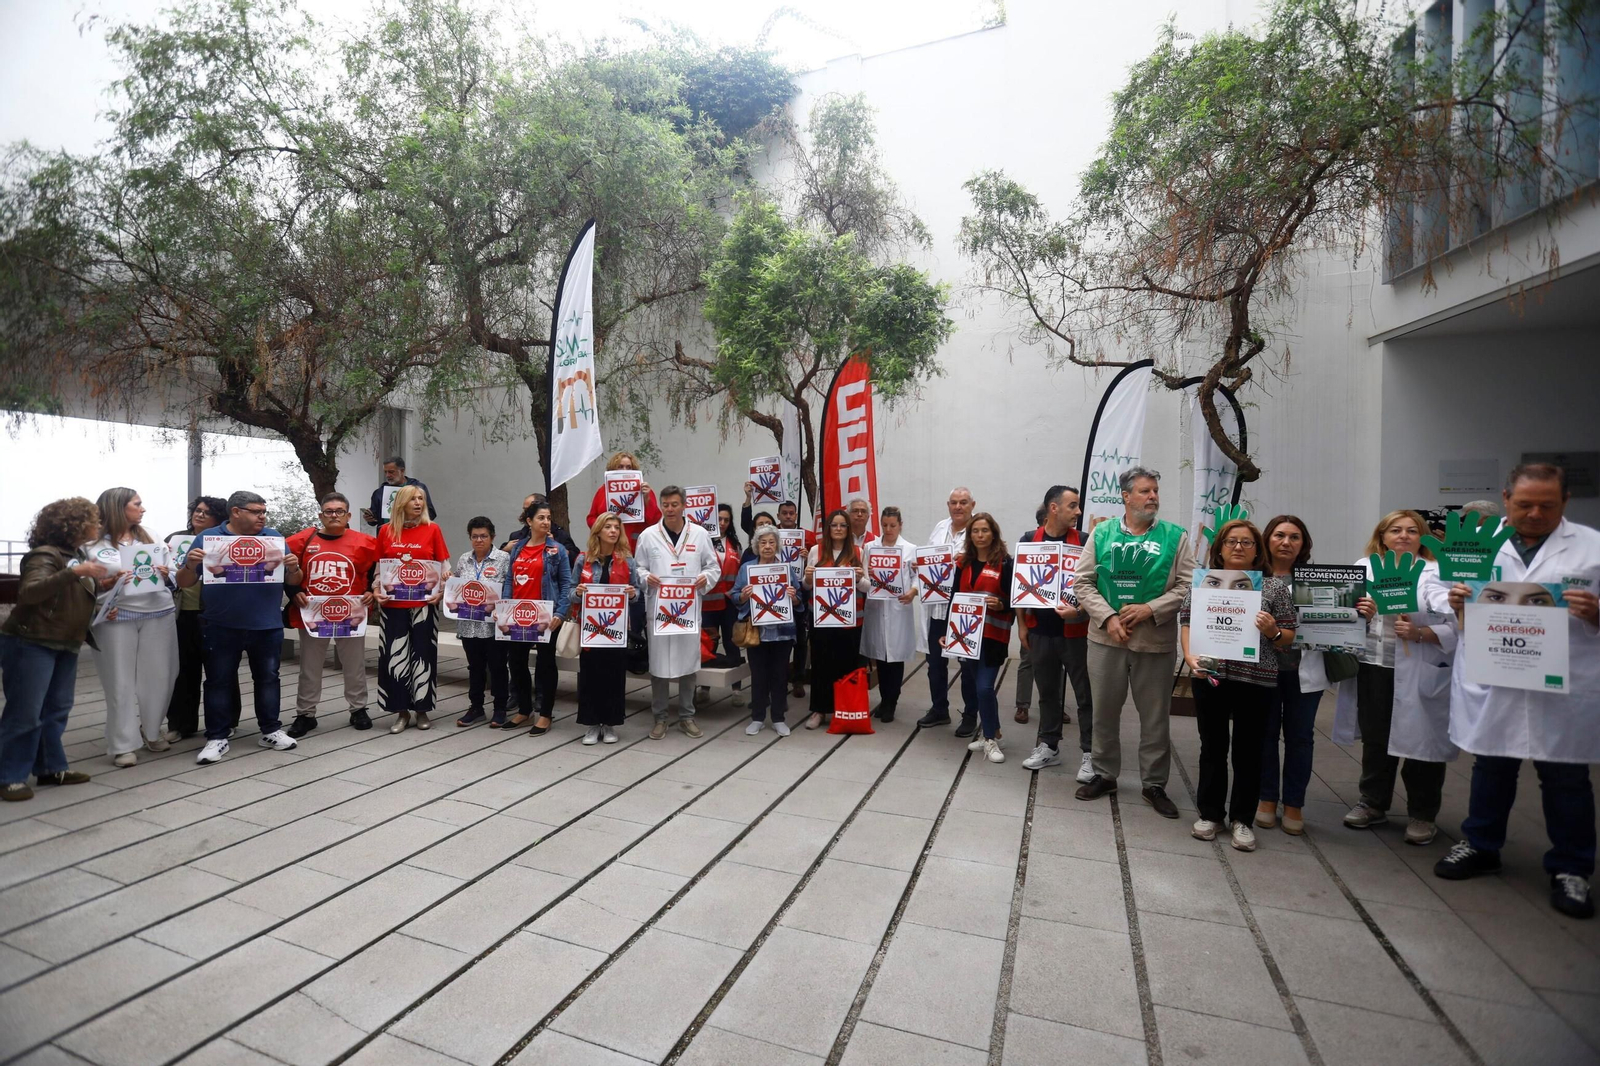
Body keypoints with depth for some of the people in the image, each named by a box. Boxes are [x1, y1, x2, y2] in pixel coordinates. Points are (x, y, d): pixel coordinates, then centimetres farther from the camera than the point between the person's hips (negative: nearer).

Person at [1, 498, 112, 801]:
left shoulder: (78, 554, 13)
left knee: (56, 709, 12)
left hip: (64, 645, 9)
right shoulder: (45, 554, -14)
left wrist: (101, 585, 4)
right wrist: (73, 572, -38)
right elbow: (29, 592, -29)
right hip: (29, 643, -9)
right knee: (25, 713, -4)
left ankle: (51, 767, 20)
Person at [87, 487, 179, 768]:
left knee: (159, 676, 7)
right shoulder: (97, 544, -2)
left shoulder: (151, 538, 13)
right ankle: (123, 745, 8)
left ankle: (151, 732, 26)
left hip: (159, 613, 4)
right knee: (121, 681, 0)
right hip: (118, 617, -4)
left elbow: (172, 575, 16)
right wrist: (108, 583, -23)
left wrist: (167, 574, -4)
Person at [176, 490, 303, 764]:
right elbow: (184, 583, 1)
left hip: (267, 625, 1)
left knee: (267, 678, 10)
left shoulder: (274, 537, 2)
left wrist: (293, 568, -18)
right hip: (222, 626, -1)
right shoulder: (208, 537, -1)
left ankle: (270, 731, 21)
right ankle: (217, 737, 16)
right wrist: (190, 565, -20)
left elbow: (294, 581, 4)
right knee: (219, 681, 7)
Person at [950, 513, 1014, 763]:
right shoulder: (963, 563, 10)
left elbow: (1014, 600, -5)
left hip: (993, 636, -5)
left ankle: (990, 739, 7)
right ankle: (991, 731, 30)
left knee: (984, 687, -11)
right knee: (970, 688, 11)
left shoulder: (1005, 563, -5)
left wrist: (1000, 604, -23)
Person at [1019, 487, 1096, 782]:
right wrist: (1023, 625, 6)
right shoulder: (1029, 540, 2)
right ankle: (1048, 747, 27)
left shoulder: (1083, 541, -3)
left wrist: (1080, 610, -20)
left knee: (1084, 693, 3)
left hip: (1073, 630, -2)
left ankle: (1088, 753, 14)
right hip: (1040, 630, 2)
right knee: (1047, 690, 14)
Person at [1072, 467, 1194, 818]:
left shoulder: (1175, 536, 1)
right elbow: (1083, 583, 0)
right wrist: (1108, 617, -12)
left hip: (1156, 642, -1)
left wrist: (1149, 610, -15)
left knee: (1155, 717, 9)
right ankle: (1104, 775, 30)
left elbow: (1187, 586, -4)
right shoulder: (1102, 534, 3)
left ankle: (1154, 784, 26)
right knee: (1104, 711, 13)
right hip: (1106, 638, 1)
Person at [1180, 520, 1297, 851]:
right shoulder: (1203, 581, 4)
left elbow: (1288, 638, 4)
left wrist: (1273, 631, -17)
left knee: (1248, 750, 9)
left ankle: (1242, 819, 24)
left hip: (1256, 680, -1)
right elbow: (1186, 622, 4)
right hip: (1209, 677, 1)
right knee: (1212, 747, 12)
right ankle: (1210, 814, 25)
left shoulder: (1275, 586, 2)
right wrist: (1190, 655, -11)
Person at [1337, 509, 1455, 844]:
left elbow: (1456, 627, -9)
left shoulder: (1440, 573, -4)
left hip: (1418, 675, -3)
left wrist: (1419, 633, -24)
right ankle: (1372, 804, 32)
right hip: (1371, 669, 4)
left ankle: (1422, 815, 26)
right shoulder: (1364, 567, 7)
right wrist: (1358, 614, -13)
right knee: (1374, 740, 16)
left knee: (1421, 742, 7)